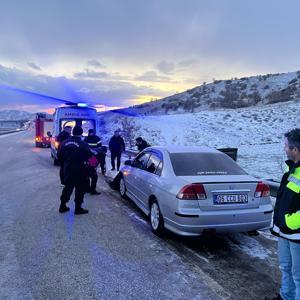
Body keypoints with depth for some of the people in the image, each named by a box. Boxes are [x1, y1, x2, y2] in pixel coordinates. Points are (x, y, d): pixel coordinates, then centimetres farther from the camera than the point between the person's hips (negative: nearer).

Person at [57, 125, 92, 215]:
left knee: (68, 187, 19)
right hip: (79, 170, -5)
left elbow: (59, 155, 4)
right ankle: (78, 208, 9)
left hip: (67, 169, 5)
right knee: (80, 189, 6)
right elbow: (89, 156, -9)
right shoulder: (83, 144, -15)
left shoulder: (64, 143, 0)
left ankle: (62, 206, 24)